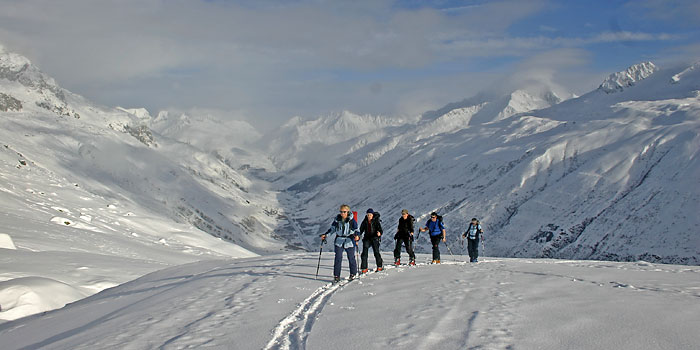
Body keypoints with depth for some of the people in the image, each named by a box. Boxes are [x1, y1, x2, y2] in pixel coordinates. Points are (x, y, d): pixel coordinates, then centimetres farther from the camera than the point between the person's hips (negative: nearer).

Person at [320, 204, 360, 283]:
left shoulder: (351, 220, -6)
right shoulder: (337, 220, 4)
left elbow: (356, 230, -6)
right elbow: (332, 228, 14)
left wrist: (357, 235, -27)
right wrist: (325, 235, 4)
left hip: (349, 241, -2)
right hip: (339, 241, 2)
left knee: (351, 258, 6)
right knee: (338, 258, -5)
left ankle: (353, 274, 24)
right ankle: (336, 276, -1)